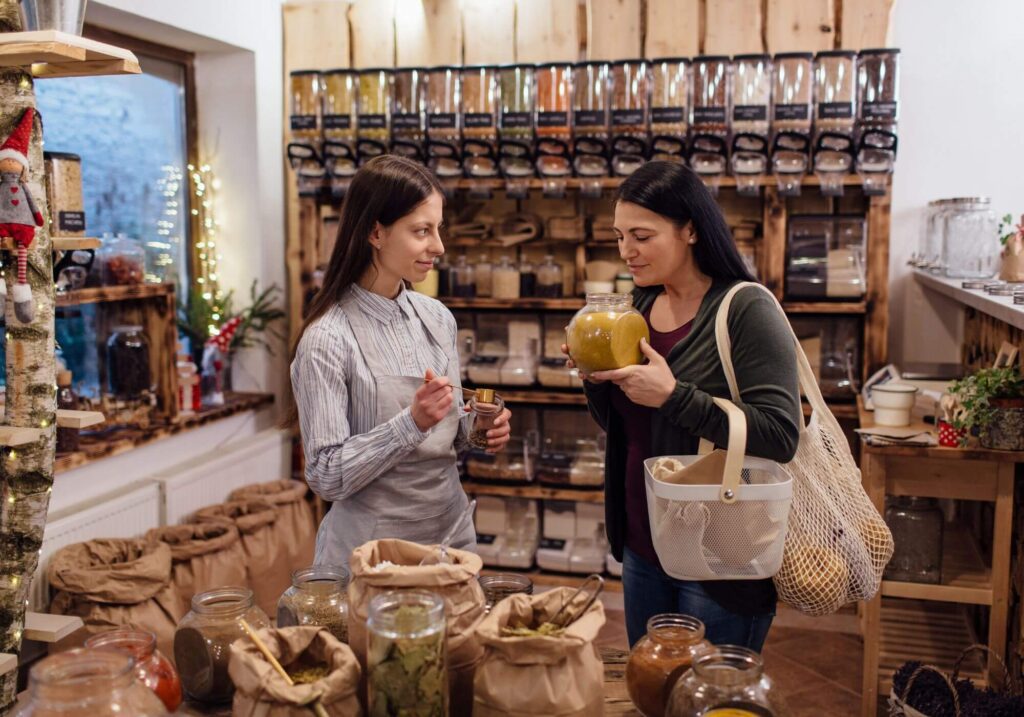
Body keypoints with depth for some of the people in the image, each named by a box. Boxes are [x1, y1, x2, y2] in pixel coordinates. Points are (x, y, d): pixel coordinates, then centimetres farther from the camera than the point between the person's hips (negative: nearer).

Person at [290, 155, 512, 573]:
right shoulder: (328, 339, -18)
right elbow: (326, 476, -17)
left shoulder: (437, 317, 1)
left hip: (451, 531, 6)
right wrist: (412, 422, -27)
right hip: (372, 551, -6)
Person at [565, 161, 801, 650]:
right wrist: (595, 378, -6)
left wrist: (674, 395, -27)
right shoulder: (642, 305, 5)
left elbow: (780, 436, -24)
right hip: (641, 546, 7)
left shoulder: (746, 310, -16)